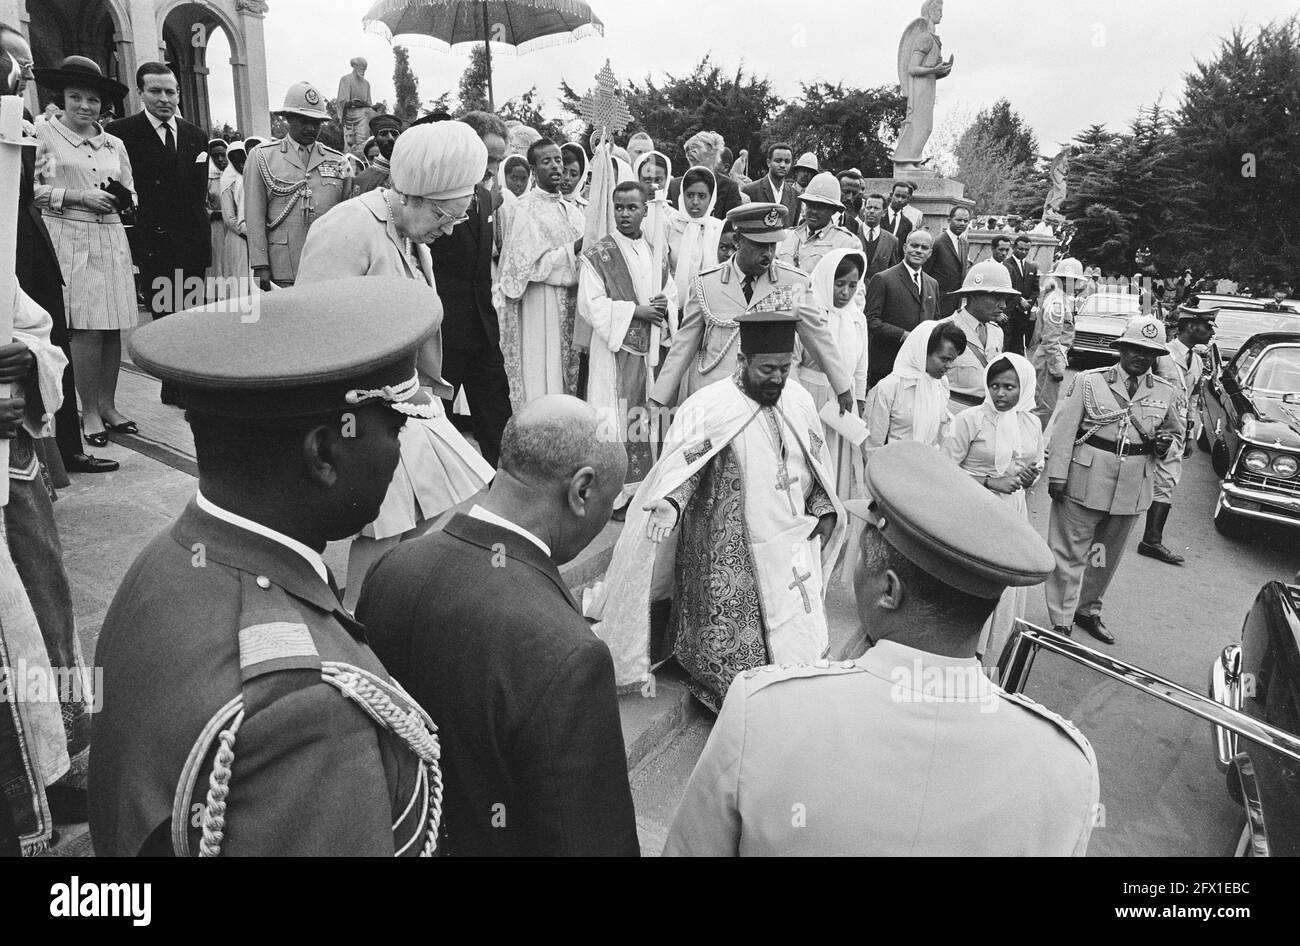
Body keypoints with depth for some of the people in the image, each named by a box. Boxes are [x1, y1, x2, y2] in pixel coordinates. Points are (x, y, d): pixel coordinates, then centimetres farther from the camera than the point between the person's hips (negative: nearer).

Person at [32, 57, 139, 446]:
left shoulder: (114, 144, 17)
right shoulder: (43, 134, 3)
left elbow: (130, 196, 21)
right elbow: (30, 188, -4)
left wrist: (118, 199, -1)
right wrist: (78, 198, -11)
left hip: (111, 240, 5)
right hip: (69, 240, -4)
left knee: (113, 326, 2)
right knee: (87, 327, -9)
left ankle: (108, 405, 14)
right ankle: (90, 412, 1)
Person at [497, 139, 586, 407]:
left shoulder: (573, 209, 16)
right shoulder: (526, 208, -6)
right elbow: (526, 262, -14)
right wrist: (573, 250, -17)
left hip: (572, 306, 7)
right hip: (540, 307, -7)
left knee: (570, 382, 8)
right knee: (542, 385, -6)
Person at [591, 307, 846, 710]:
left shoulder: (798, 401, 3)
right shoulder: (709, 408, -15)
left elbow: (818, 467, 16)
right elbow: (682, 464, -26)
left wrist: (824, 512, 7)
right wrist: (670, 503, -44)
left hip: (796, 552, 6)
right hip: (732, 563, -5)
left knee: (800, 650, 12)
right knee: (735, 659, 3)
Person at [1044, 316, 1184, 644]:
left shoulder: (1168, 394, 7)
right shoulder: (1088, 381, -4)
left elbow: (1177, 437, 17)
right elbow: (1063, 430, -5)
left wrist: (1166, 445, -8)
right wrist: (1057, 476, -11)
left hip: (1133, 491, 4)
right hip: (1084, 483, -4)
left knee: (1109, 556, 18)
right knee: (1069, 553, 0)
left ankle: (1088, 611, 37)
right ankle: (1061, 622, 10)